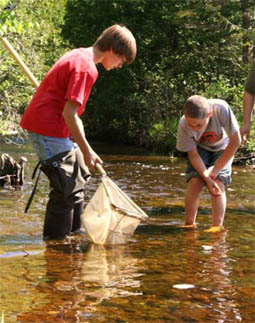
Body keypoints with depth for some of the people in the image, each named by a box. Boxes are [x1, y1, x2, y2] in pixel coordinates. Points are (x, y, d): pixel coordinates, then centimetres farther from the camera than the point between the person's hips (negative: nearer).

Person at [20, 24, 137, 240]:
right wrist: (86, 151, -17)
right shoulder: (86, 67, -19)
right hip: (48, 127, -11)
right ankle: (55, 238, 2)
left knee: (79, 174, 18)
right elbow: (69, 113, -23)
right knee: (67, 186, -7)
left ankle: (73, 231, 27)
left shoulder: (78, 56, 12)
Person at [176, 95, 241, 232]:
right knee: (195, 181, -15)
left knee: (218, 183, -18)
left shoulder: (221, 109, -39)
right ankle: (189, 225, -3)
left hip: (223, 148, -1)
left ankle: (217, 227, -12)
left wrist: (216, 169, -22)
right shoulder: (183, 125, -33)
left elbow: (236, 141, -27)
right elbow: (193, 155, -19)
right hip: (200, 148, 1)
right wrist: (207, 178, -31)